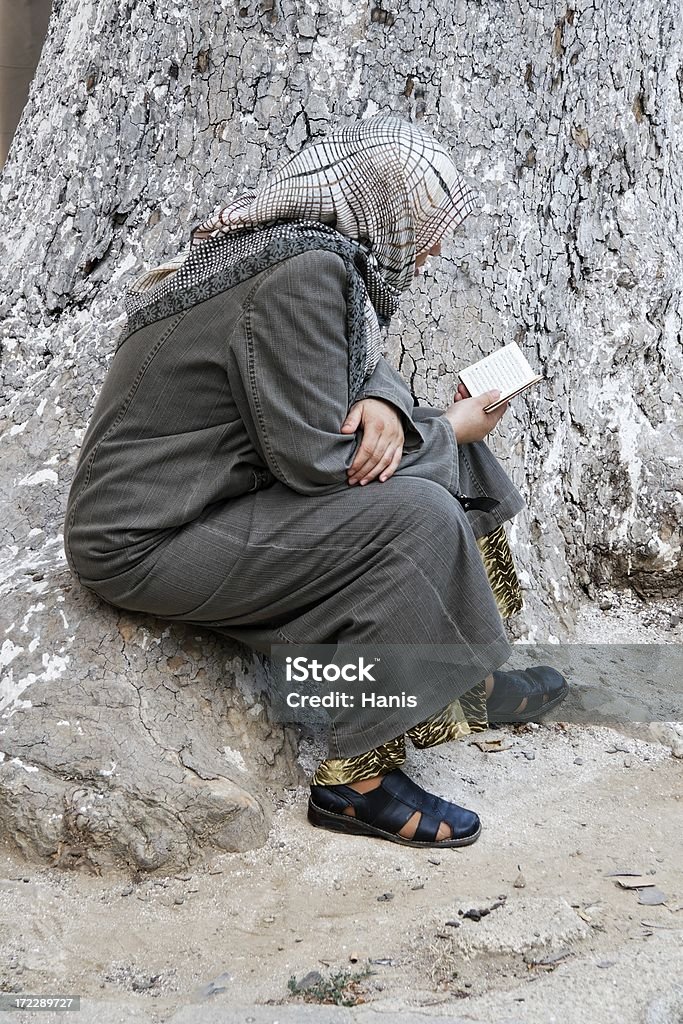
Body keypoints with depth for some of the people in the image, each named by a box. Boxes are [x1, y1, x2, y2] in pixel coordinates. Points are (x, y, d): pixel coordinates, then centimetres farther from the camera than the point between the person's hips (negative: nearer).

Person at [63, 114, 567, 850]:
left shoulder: (285, 241, 5)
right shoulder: (305, 270, -23)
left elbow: (358, 356, 14)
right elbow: (315, 460, -23)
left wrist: (383, 404, -11)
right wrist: (448, 430, -8)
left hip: (204, 493, 10)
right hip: (143, 544, -10)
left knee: (436, 464, 9)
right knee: (417, 516, -20)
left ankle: (466, 678, 21)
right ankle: (354, 777, -11)